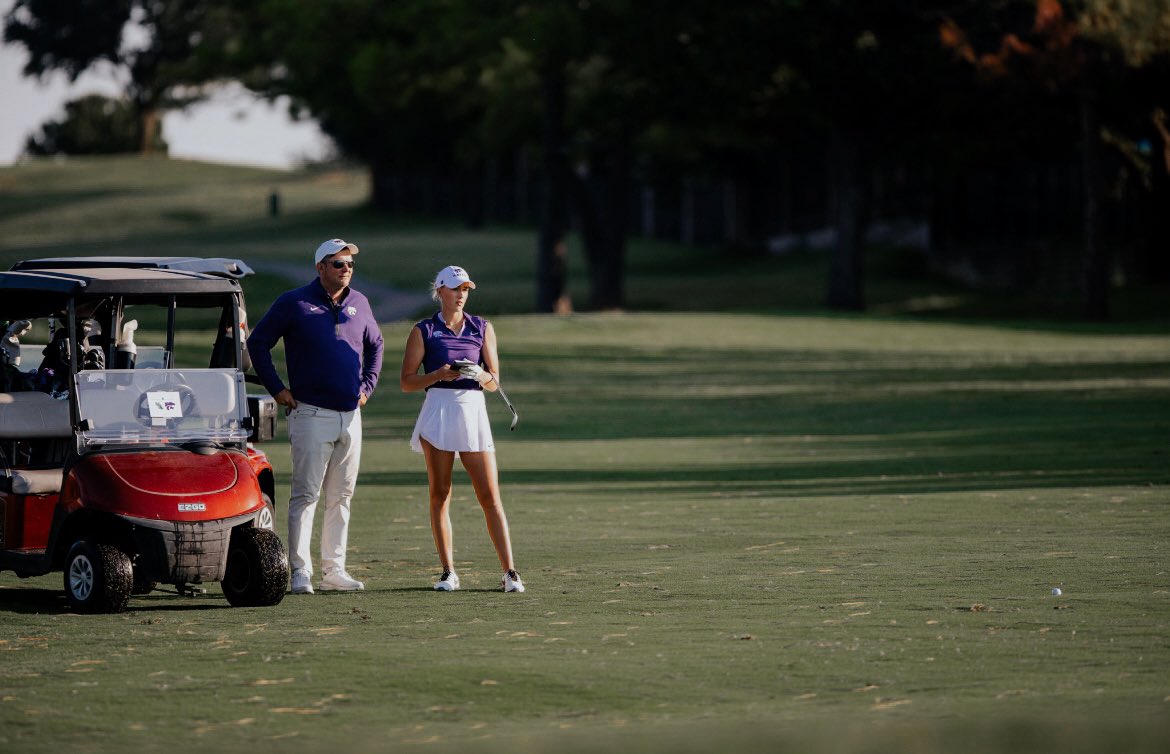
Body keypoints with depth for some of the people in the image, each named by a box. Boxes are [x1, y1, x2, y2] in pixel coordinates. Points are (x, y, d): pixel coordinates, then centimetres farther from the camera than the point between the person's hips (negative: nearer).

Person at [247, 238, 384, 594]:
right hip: (311, 414, -6)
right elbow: (257, 343, -1)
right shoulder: (294, 303, -5)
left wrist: (367, 385, 15)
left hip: (350, 415, 6)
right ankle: (300, 571, -7)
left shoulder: (358, 304, 10)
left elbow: (375, 344, 27)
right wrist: (277, 389, -5)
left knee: (341, 497, 8)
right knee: (306, 495, -7)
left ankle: (334, 570, 13)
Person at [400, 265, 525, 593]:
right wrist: (439, 374, -14)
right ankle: (448, 572, 4)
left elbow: (494, 383, 9)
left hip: (474, 410, 1)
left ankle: (509, 572, -8)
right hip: (438, 410, -1)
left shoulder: (482, 328, 11)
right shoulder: (423, 331, 6)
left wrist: (481, 375, -14)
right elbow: (406, 382, 3)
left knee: (490, 496, -6)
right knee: (440, 495, -1)